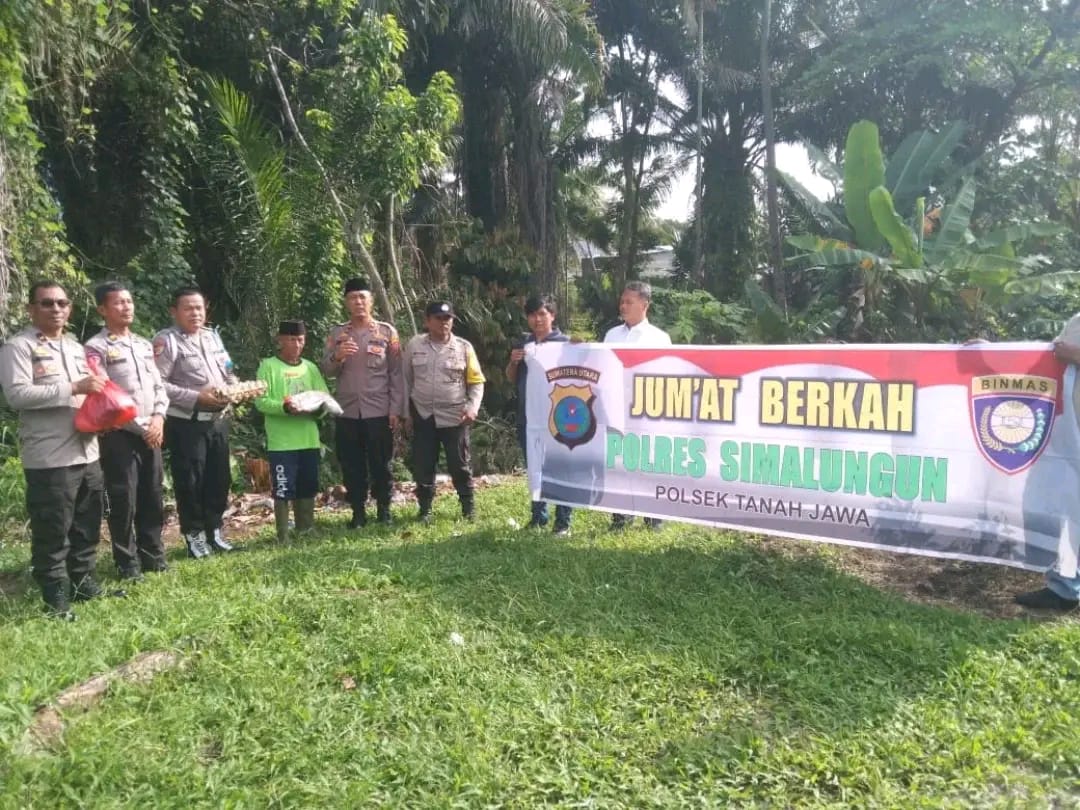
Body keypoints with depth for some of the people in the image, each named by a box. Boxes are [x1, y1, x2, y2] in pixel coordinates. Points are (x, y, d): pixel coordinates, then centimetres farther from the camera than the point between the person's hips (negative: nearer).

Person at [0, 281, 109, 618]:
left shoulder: (76, 347, 18)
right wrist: (73, 388, -21)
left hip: (87, 453, 7)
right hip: (49, 459, -7)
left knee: (87, 527, 15)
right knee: (52, 532, 0)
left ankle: (84, 582, 28)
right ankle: (56, 597, 11)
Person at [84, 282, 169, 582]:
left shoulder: (144, 344, 14)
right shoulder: (96, 348, -7)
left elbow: (159, 386, 15)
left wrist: (158, 418, -3)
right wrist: (140, 427, -13)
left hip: (152, 433, 6)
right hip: (119, 435, -6)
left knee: (152, 498, 12)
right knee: (124, 501, 1)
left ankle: (153, 554, 25)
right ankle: (127, 563, 14)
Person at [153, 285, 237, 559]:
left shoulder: (213, 336, 13)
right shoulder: (167, 340, -10)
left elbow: (228, 372, 19)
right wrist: (197, 398, -21)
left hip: (218, 420, 7)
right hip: (186, 423, -7)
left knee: (219, 479, 13)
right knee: (190, 481, 3)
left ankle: (214, 530, 26)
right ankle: (194, 534, 16)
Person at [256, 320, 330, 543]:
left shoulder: (310, 367, 13)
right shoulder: (268, 366, -2)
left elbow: (325, 397, 9)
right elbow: (261, 401, -10)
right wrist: (284, 407, -25)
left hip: (309, 440, 5)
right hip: (281, 442, -5)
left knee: (307, 489, 13)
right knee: (283, 490, -2)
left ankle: (306, 532, 25)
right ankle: (283, 537, 7)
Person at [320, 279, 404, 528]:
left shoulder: (387, 332, 2)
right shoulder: (336, 333, 8)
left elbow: (397, 374, 0)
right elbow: (326, 371, 6)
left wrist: (395, 409, -6)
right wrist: (336, 356, -15)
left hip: (379, 411, -2)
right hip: (347, 412, 2)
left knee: (381, 464, 5)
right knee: (352, 465, 7)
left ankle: (384, 510, 19)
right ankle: (358, 512, 18)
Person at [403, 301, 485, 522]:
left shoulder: (464, 347, -1)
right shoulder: (414, 345, 2)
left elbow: (476, 381, 2)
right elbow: (406, 380, 7)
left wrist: (472, 407, -12)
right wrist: (407, 412, 5)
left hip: (454, 416, -1)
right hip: (423, 416, 1)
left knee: (460, 464, 6)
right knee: (423, 465, 6)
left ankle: (468, 507, 21)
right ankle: (425, 509, 21)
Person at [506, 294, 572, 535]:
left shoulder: (563, 343, -2)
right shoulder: (522, 343, 12)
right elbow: (511, 379, 17)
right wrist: (513, 361, -3)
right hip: (528, 415, 5)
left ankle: (563, 522, 3)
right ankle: (538, 516, 23)